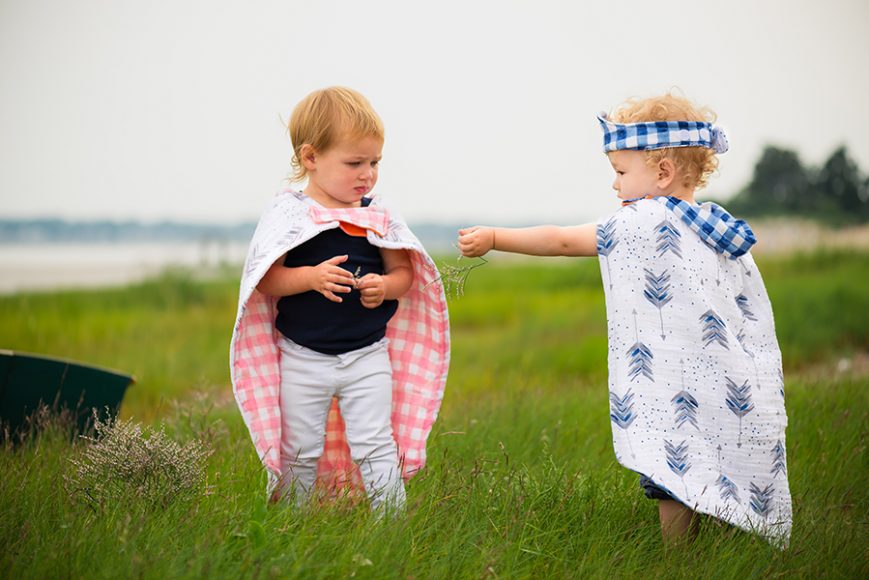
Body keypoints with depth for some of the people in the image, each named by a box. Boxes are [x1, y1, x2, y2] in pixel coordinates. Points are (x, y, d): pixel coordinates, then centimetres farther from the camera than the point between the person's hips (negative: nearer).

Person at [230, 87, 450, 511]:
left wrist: (385, 286, -14)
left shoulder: (378, 216, 1)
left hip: (368, 356, 1)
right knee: (299, 455, 10)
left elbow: (403, 271, 8)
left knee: (377, 448, 0)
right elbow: (265, 281, -11)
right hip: (302, 359, -1)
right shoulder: (288, 214, -8)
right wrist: (312, 276, -26)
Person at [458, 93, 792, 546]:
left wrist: (493, 238, 12)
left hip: (679, 400, -7)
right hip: (741, 402, 7)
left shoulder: (640, 224, -7)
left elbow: (561, 241, 1)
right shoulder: (727, 234, 12)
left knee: (674, 486, -3)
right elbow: (758, 323, 13)